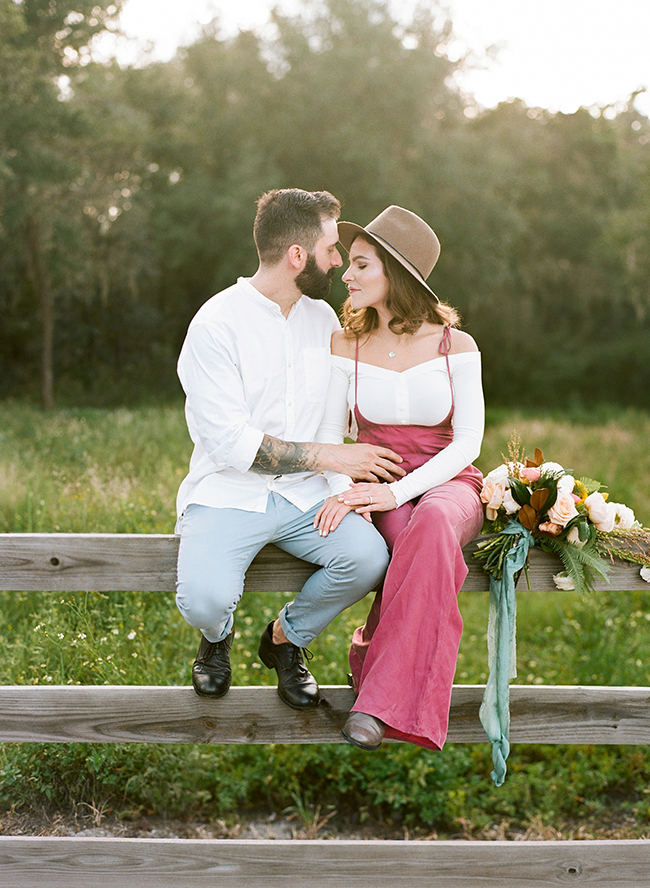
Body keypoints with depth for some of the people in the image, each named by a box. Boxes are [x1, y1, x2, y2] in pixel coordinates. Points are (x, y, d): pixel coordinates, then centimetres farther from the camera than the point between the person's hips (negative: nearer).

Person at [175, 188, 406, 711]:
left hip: (304, 496, 5)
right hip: (229, 495, -4)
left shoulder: (323, 319, 10)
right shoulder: (216, 325, -11)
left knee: (370, 556, -25)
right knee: (205, 598, -30)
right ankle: (216, 636, 12)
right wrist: (330, 457, -15)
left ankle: (286, 638, 7)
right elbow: (232, 444, -16)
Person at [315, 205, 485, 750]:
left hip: (448, 483, 0)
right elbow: (328, 434, 2)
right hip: (376, 486, 1)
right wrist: (342, 491, -19)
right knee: (428, 555, -37)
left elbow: (468, 442, -7)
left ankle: (379, 697, -34)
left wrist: (399, 490, -21)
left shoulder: (455, 346, -1)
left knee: (433, 524, -39)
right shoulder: (347, 345, 5)